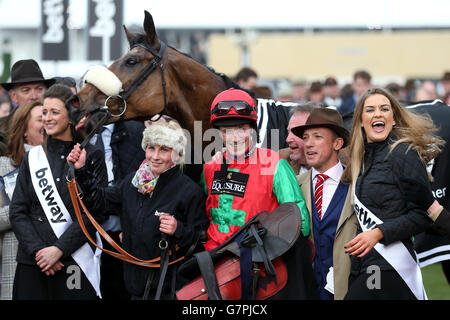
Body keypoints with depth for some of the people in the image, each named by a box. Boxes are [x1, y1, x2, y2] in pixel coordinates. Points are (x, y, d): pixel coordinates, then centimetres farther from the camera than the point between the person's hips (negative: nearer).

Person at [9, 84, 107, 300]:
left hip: (75, 262, -3)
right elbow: (17, 211, 6)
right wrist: (37, 249, -8)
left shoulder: (91, 157, 1)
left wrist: (59, 249, -13)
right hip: (32, 262, 3)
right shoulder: (33, 158, 11)